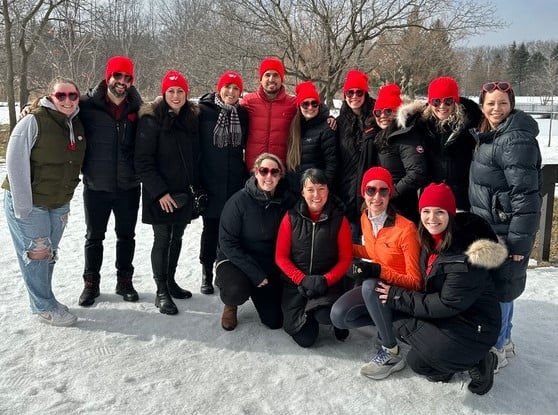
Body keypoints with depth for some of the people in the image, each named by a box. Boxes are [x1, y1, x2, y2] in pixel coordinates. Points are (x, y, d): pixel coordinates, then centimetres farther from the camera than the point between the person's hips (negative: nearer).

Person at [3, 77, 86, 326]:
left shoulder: (77, 126, 4)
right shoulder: (34, 122, -16)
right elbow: (16, 165, -17)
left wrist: (66, 202, 11)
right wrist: (23, 207, -18)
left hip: (59, 204, 6)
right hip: (29, 203, -6)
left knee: (49, 254, 16)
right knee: (36, 253, 2)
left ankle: (44, 300, 32)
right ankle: (44, 307, 16)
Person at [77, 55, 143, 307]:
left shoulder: (137, 108, 0)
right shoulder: (87, 105, -8)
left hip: (128, 186, 2)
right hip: (96, 186, -2)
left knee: (126, 236, 14)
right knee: (94, 237, 12)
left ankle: (124, 281, 30)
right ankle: (91, 283, 28)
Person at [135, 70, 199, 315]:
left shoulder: (191, 118, 9)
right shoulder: (151, 120, -10)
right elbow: (143, 161, -14)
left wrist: (196, 186, 10)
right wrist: (160, 192, -19)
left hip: (183, 193, 6)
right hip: (160, 195, -6)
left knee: (176, 238, 14)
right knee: (163, 240, 0)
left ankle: (171, 281, 30)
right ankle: (161, 292, 11)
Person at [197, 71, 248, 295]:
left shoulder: (242, 114, 8)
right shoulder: (204, 111, -4)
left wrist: (246, 176, 12)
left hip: (235, 184, 3)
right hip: (210, 183, -3)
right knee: (211, 228, 5)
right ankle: (207, 274, 20)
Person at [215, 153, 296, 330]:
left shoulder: (288, 201, -8)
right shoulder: (239, 201, -17)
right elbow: (228, 243, -16)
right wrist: (255, 273, -22)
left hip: (269, 265, 3)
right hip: (234, 261, -3)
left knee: (275, 321, -1)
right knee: (237, 291, -35)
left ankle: (258, 291, 31)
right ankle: (230, 304, 4)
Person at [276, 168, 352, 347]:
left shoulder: (339, 219, -3)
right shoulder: (291, 218, -4)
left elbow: (345, 259, -2)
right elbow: (281, 257, -3)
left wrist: (326, 280, -17)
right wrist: (302, 280, -15)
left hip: (328, 283, 0)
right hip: (295, 283, 0)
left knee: (326, 316, -30)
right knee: (305, 339, -10)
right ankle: (308, 312, 24)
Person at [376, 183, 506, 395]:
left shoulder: (466, 253, -28)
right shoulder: (430, 241, -3)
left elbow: (449, 304, -24)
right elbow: (429, 288, 9)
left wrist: (399, 297, -18)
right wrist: (399, 296, -7)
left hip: (474, 327, -8)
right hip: (446, 317, 8)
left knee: (418, 361, -14)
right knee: (398, 319, -8)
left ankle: (478, 362, 4)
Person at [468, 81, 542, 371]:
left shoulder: (515, 140, -18)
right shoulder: (490, 136, 12)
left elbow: (526, 195, -22)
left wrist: (520, 240, -22)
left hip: (507, 232, -9)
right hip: (490, 228, 9)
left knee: (499, 288, 0)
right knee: (498, 285, 18)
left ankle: (495, 350, 16)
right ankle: (503, 341, 34)